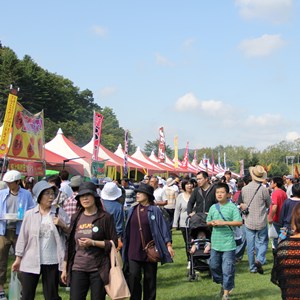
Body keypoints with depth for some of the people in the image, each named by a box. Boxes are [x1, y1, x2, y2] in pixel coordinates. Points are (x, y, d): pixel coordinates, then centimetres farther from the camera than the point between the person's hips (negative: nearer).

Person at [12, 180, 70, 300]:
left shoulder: (60, 213, 2)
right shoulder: (30, 214, 2)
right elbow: (23, 237, 4)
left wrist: (63, 225, -12)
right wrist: (18, 258, 3)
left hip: (52, 262, 0)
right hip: (31, 262, 0)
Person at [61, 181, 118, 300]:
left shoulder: (105, 217, -3)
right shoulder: (76, 217, 9)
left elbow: (113, 243, -4)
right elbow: (69, 244, 13)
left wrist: (93, 242, -16)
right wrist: (65, 268, 12)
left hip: (99, 269, -3)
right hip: (78, 268, 3)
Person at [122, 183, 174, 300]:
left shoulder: (154, 210, -6)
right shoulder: (132, 210, 5)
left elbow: (163, 227, -7)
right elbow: (127, 230, 12)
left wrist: (168, 245, -13)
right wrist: (121, 241, 13)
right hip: (133, 251, 3)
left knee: (150, 278, 8)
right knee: (133, 278, -4)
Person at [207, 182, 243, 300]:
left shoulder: (232, 207, -7)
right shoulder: (213, 208, 8)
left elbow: (239, 222, -15)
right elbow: (208, 222, 17)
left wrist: (223, 222, -20)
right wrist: (212, 223, -6)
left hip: (228, 243, -5)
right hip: (215, 242, 5)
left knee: (227, 269, -2)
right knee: (213, 266, 14)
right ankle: (223, 283, 38)